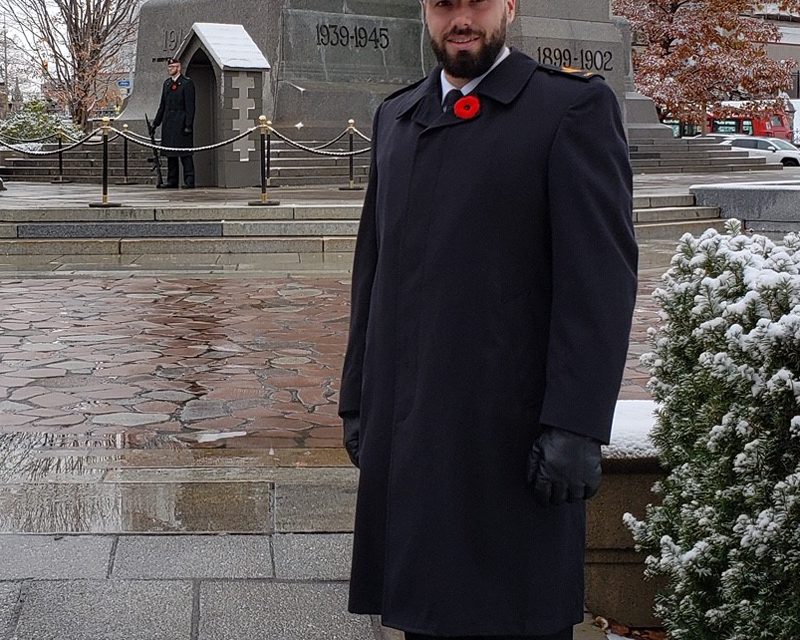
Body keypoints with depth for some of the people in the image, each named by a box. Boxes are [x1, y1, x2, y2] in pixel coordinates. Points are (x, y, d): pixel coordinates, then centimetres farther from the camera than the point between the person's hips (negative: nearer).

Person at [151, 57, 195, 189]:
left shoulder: (187, 83, -4)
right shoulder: (167, 83, 17)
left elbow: (190, 106, -9)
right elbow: (162, 105, 21)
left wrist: (188, 125, -16)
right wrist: (155, 123, 17)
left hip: (181, 123, -7)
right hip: (168, 124, 7)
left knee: (185, 153, -8)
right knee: (170, 153, 9)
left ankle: (189, 181, -7)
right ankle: (172, 181, 13)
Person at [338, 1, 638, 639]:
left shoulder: (576, 107, -4)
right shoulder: (395, 116, 16)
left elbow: (602, 278, -10)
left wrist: (576, 427, -16)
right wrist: (357, 398, 14)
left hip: (514, 432, -5)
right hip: (407, 428, 5)